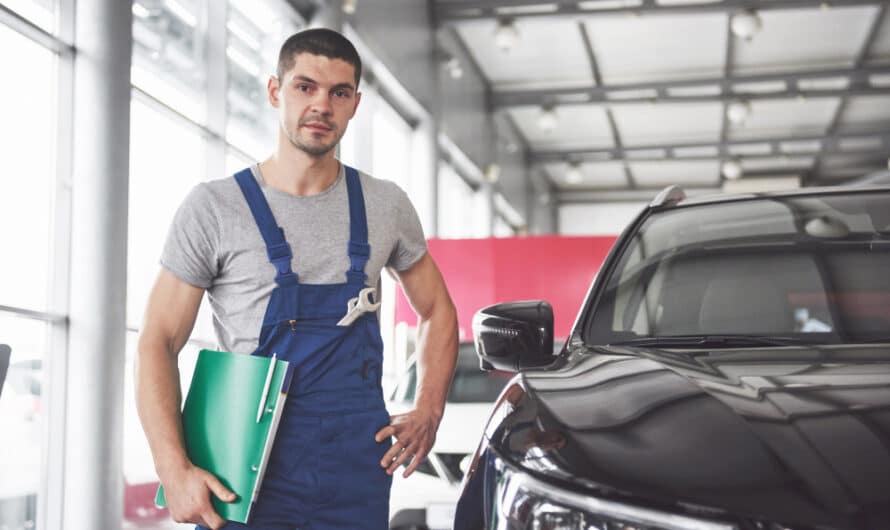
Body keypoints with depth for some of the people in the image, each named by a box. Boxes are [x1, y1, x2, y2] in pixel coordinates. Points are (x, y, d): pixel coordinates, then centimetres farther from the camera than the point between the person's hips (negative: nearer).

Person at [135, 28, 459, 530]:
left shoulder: (387, 206, 7)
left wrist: (428, 413, 4)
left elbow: (437, 310, 19)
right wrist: (174, 470, -17)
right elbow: (159, 343, -5)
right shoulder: (215, 207, -4)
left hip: (358, 470, 3)